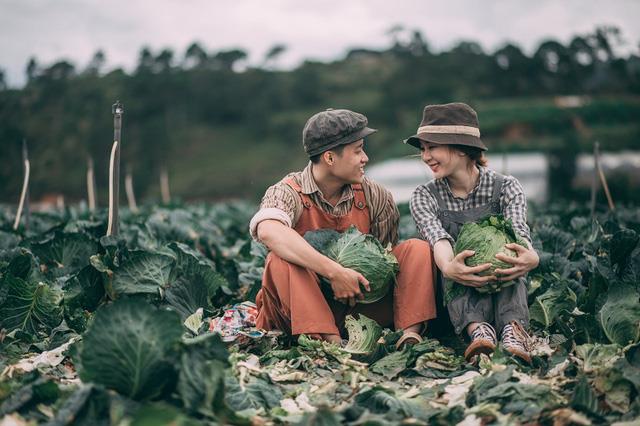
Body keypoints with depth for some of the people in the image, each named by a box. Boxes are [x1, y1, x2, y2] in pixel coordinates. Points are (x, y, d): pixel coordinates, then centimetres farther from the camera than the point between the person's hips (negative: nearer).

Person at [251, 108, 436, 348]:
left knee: (417, 248, -9)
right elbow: (268, 232, -37)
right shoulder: (288, 193, -13)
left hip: (359, 301, 4)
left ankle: (410, 334, -25)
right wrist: (335, 272, -41)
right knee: (281, 260, -33)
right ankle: (333, 343, -35)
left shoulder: (373, 196, 1)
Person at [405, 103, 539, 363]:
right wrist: (448, 267, -47)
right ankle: (477, 329, -47)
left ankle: (512, 328, -46)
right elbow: (438, 239, -22)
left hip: (504, 295, 0)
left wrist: (529, 257, -48)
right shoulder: (424, 196, -1)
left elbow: (518, 229, -22)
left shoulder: (505, 188, -2)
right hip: (454, 301, 1)